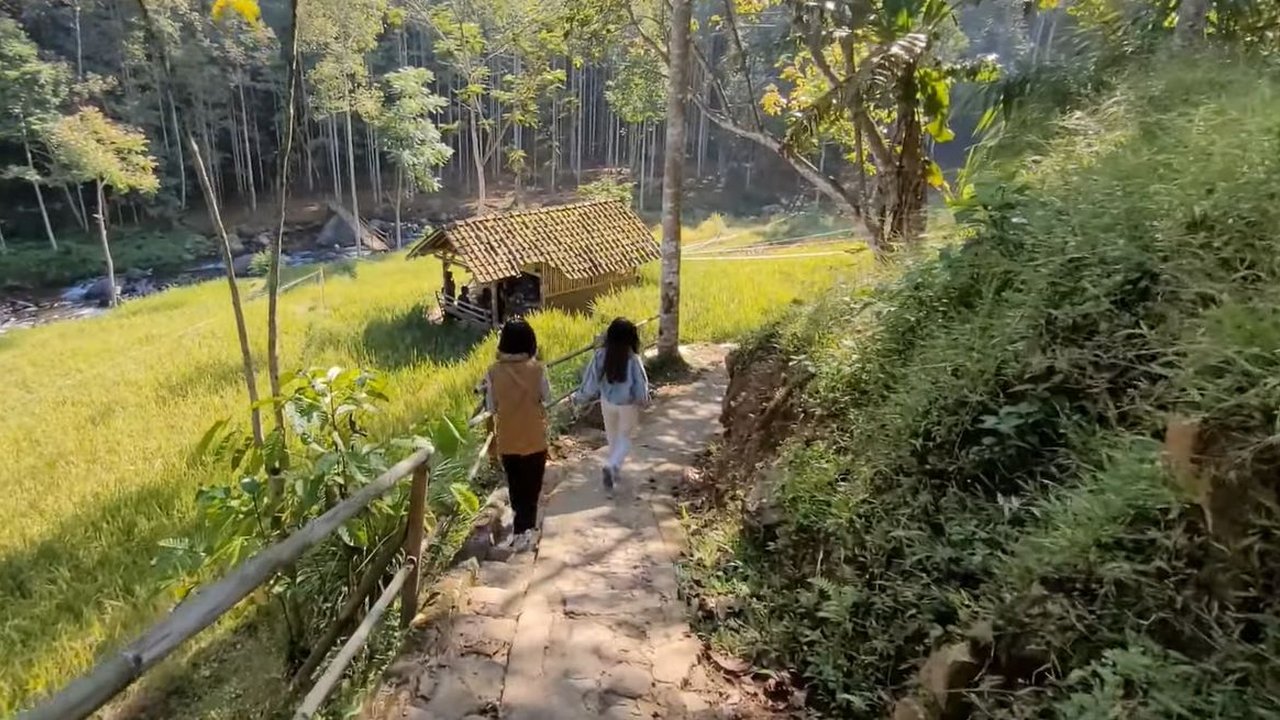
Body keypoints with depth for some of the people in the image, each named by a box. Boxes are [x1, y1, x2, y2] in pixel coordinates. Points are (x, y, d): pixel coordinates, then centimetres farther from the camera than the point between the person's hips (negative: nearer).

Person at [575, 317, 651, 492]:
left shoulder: (601, 355, -16)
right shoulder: (633, 359, -24)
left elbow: (590, 379, -9)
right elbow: (640, 385, -17)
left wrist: (580, 397, 6)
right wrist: (644, 401, 3)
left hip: (607, 402, 3)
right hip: (628, 405, -3)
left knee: (612, 437, 24)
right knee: (624, 438, 15)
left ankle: (614, 469, 37)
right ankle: (612, 466, -8)